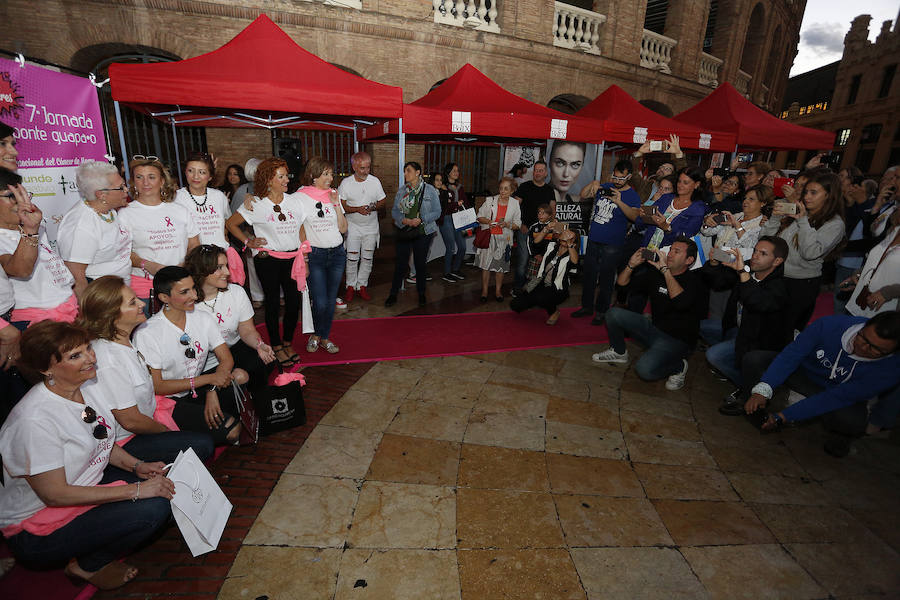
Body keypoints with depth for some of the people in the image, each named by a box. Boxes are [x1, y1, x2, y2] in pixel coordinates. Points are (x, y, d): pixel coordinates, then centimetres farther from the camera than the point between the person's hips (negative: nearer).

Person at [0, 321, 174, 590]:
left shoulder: (87, 390, -2)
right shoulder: (34, 420, -27)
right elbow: (54, 494, -25)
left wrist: (136, 466, -5)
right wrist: (135, 490, -25)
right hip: (35, 533, -8)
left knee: (165, 485, -9)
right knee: (151, 509, -26)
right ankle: (86, 566, 2)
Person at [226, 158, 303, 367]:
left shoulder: (294, 201, 6)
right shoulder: (256, 204, -3)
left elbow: (301, 229, 12)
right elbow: (231, 224, 7)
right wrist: (248, 242, 0)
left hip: (292, 258, 3)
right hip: (267, 259, -3)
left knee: (294, 302, 4)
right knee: (273, 303, 5)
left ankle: (288, 343, 24)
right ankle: (276, 347, 19)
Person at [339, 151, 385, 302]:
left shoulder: (375, 181, -1)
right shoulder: (346, 183, -7)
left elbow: (382, 203, 4)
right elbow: (341, 206, -6)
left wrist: (374, 207, -18)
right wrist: (357, 209, -22)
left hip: (371, 227, 2)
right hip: (353, 226, -2)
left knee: (367, 258, 8)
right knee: (352, 258, -1)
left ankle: (362, 286, 20)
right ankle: (351, 286, 15)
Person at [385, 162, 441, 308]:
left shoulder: (430, 190, -2)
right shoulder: (401, 191, 8)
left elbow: (437, 212, -4)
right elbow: (394, 211, 6)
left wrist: (420, 220, -16)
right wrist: (405, 220, -13)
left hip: (422, 232, -2)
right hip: (403, 231, 2)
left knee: (420, 263, 6)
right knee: (400, 263, 3)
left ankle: (421, 294, 22)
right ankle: (393, 294, 14)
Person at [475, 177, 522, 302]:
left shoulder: (515, 203, 0)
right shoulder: (490, 200, -2)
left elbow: (517, 224, 2)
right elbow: (479, 217, 4)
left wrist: (507, 224, -17)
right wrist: (488, 221, -17)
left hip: (504, 239, 1)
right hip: (488, 237, 0)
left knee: (500, 265, 8)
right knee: (485, 264, 2)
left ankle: (498, 291, 23)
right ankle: (484, 291, 15)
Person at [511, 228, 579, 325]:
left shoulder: (571, 256, -8)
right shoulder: (552, 246, 9)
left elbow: (575, 261, -31)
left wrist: (570, 244, -28)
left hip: (557, 291, -5)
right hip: (540, 284, 5)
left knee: (540, 297, -39)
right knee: (515, 304, -7)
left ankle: (554, 311, -4)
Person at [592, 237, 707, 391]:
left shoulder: (694, 280, -13)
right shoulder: (656, 273, 5)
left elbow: (682, 302, -35)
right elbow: (622, 283, 9)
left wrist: (666, 270, -30)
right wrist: (631, 265, -10)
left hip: (677, 340, -6)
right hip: (654, 329, 6)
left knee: (644, 369, -31)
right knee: (613, 313, -10)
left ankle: (679, 366, 2)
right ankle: (618, 351, 13)